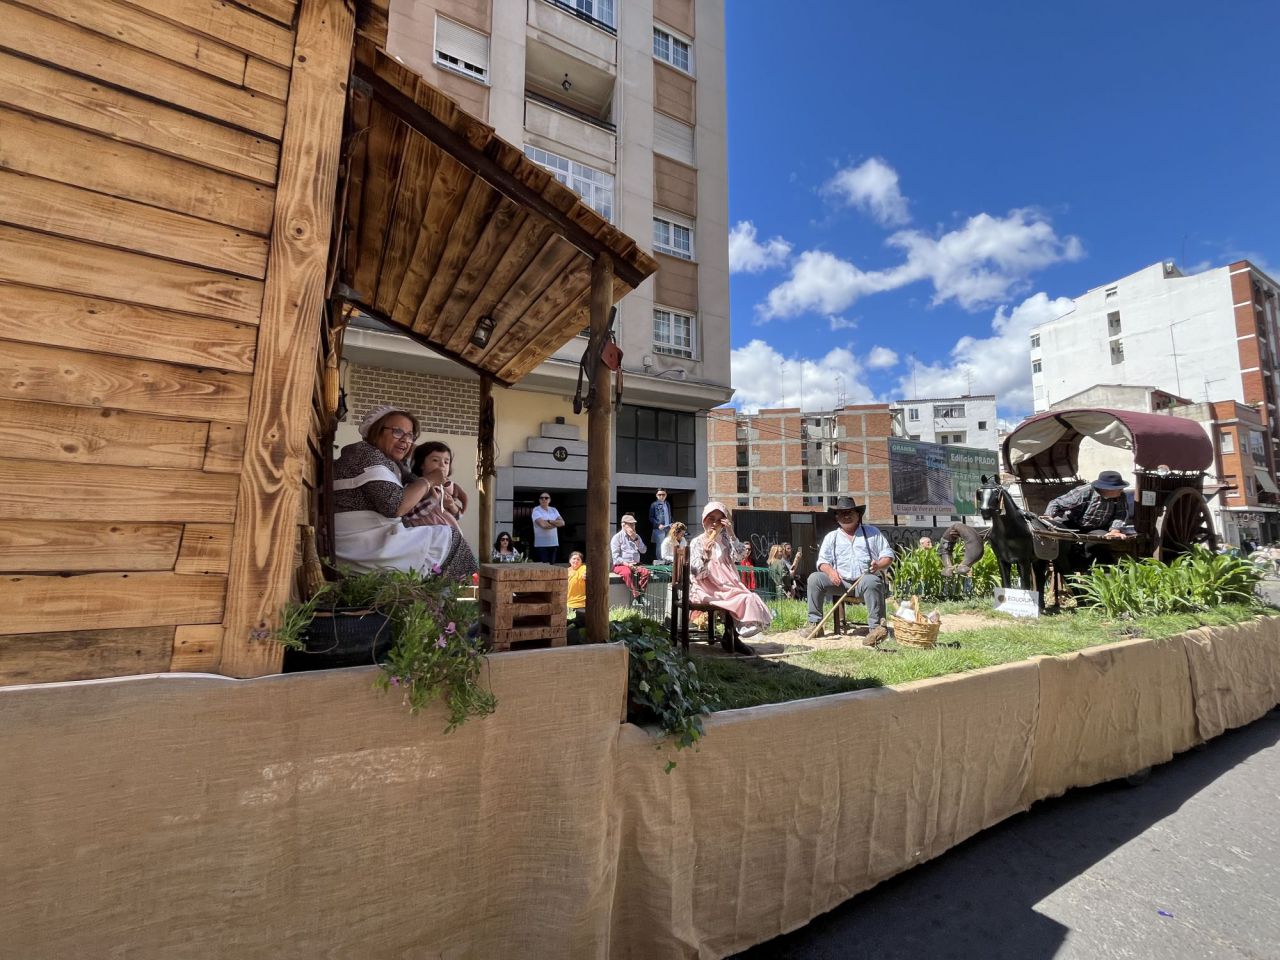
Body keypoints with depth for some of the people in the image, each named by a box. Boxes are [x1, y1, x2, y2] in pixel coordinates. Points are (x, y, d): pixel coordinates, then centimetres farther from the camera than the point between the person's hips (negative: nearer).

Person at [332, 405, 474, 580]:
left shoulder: (389, 461, 19)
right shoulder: (367, 455, -10)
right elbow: (394, 506, -20)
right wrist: (428, 480, -8)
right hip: (361, 543, -9)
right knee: (446, 535, -3)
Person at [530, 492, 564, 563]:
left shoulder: (554, 510, 12)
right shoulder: (536, 510, -5)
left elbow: (562, 522, 0)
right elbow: (543, 524, -20)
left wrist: (549, 521, -13)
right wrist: (556, 523, -5)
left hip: (554, 543, 6)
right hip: (541, 544, -5)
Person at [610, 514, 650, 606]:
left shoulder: (636, 536, 19)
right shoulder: (617, 537, 1)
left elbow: (643, 550, 6)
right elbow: (615, 557, -7)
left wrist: (635, 539, -5)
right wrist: (626, 564, -20)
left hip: (635, 564, 4)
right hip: (620, 565, -4)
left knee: (645, 571, -27)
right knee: (627, 572, -38)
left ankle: (640, 594, -25)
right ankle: (635, 595, -37)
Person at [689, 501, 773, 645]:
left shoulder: (726, 539, 9)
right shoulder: (697, 542, -4)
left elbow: (739, 556, -10)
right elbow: (697, 574, -13)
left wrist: (731, 534, -15)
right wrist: (705, 556, -31)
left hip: (727, 586, 5)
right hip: (706, 589, -5)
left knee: (749, 598, -16)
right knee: (742, 599, -22)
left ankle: (732, 638, 1)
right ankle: (732, 638, -3)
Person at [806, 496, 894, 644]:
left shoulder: (872, 532, 14)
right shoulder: (831, 537, 16)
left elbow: (888, 555, 11)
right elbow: (822, 561, 10)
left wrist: (879, 565, -12)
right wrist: (830, 571, -14)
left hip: (865, 579, -2)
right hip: (840, 582, 2)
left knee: (871, 581, -38)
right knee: (814, 578, -22)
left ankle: (876, 628, -37)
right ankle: (815, 624, -17)